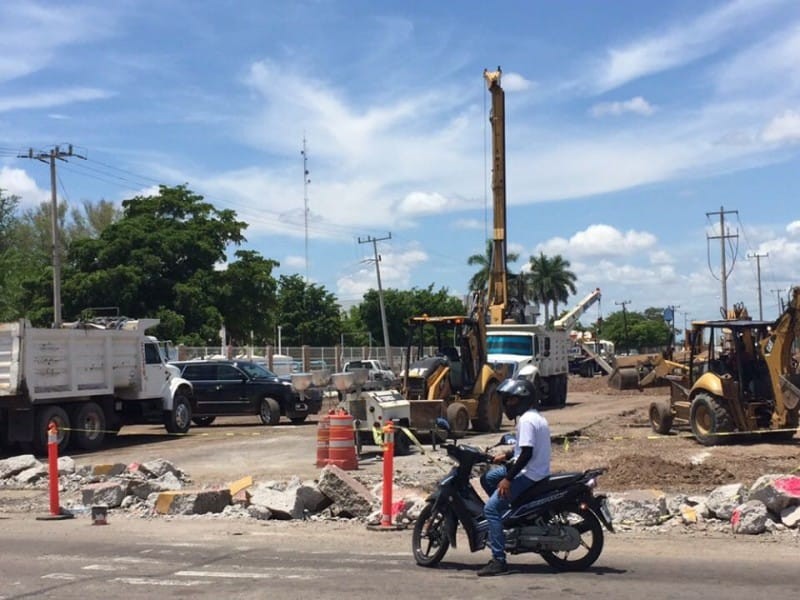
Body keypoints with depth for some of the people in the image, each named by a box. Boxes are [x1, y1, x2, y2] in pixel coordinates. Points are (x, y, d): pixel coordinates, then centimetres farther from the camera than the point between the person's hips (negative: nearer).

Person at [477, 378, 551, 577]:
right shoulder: (536, 417, 15)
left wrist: (508, 479, -23)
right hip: (537, 471, 10)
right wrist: (507, 454, 15)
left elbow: (527, 453, -24)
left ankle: (499, 560, -19)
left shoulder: (526, 420, -16)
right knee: (488, 478, 20)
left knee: (491, 508, -16)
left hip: (528, 475, -10)